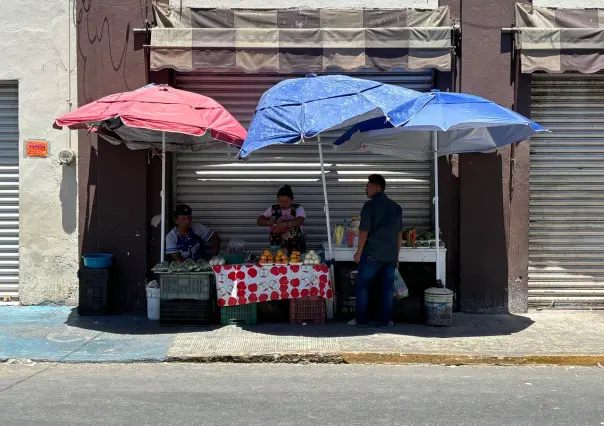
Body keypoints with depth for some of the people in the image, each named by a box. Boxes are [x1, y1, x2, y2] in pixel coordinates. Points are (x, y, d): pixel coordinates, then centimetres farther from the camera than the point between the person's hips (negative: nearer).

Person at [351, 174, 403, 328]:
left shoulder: (370, 205, -7)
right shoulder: (396, 207, 11)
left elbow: (364, 230, -10)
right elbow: (399, 233, 13)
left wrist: (359, 251, -1)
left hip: (372, 253, -5)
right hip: (391, 255, 5)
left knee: (363, 286, 6)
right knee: (387, 288, 8)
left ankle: (361, 320, 8)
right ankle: (386, 321, 10)